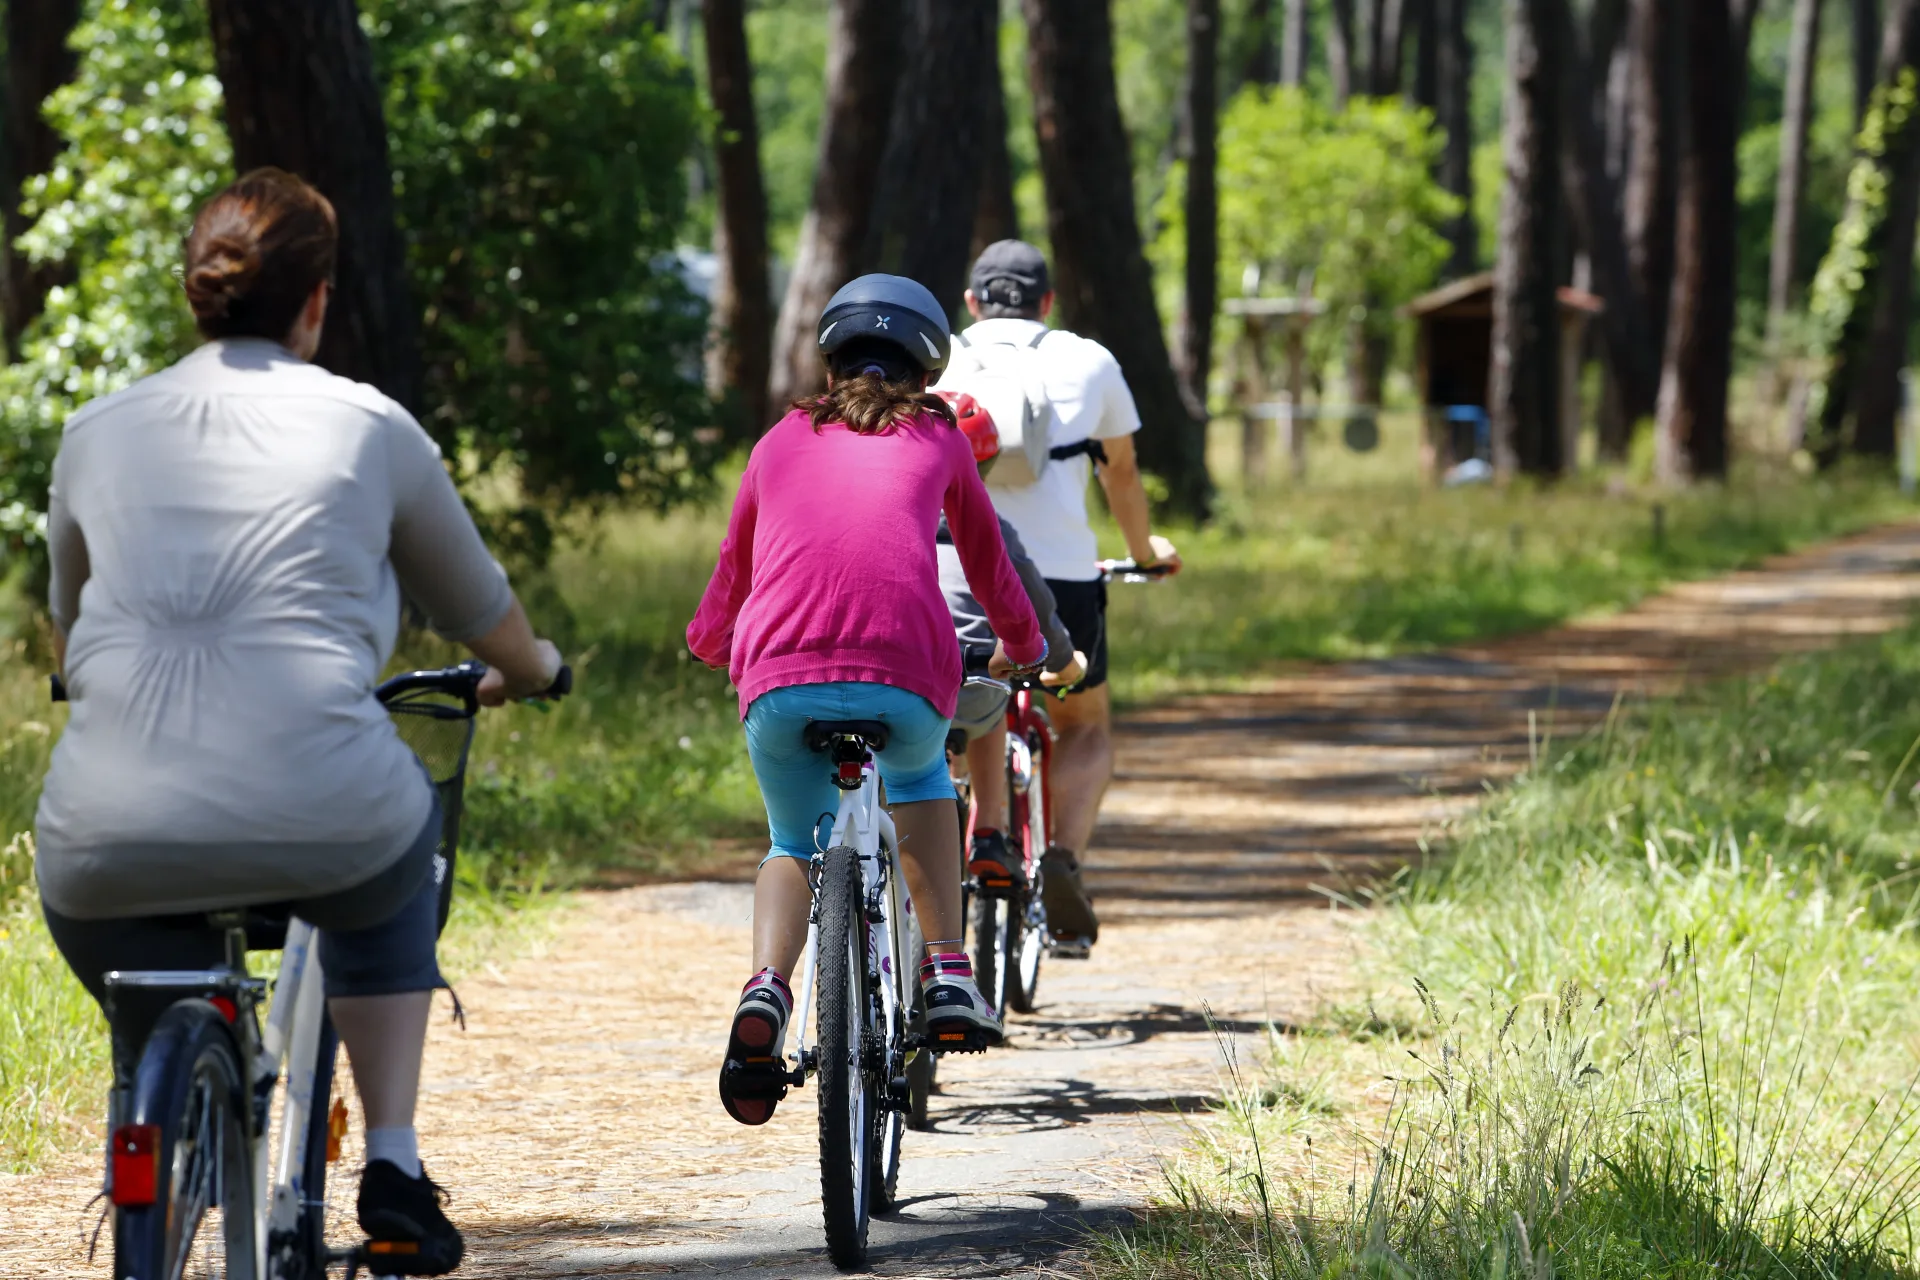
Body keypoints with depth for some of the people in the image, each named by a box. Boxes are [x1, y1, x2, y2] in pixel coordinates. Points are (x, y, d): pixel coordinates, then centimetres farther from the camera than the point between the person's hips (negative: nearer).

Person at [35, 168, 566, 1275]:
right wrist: (532, 672, 50)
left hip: (116, 849, 1)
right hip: (318, 825, -1)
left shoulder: (100, 431, 16)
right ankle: (393, 1165, 25)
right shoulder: (368, 426, 11)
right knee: (399, 840, 35)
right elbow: (481, 611, 27)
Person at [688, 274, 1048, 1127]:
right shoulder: (936, 437, 23)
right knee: (919, 776, 35)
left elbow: (731, 575, 36)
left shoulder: (782, 441, 26)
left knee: (795, 848, 25)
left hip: (780, 681, 1)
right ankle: (947, 977, 23)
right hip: (905, 675, -1)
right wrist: (1024, 648, 54)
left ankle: (767, 988, -4)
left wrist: (709, 644, 59)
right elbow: (988, 564, 34)